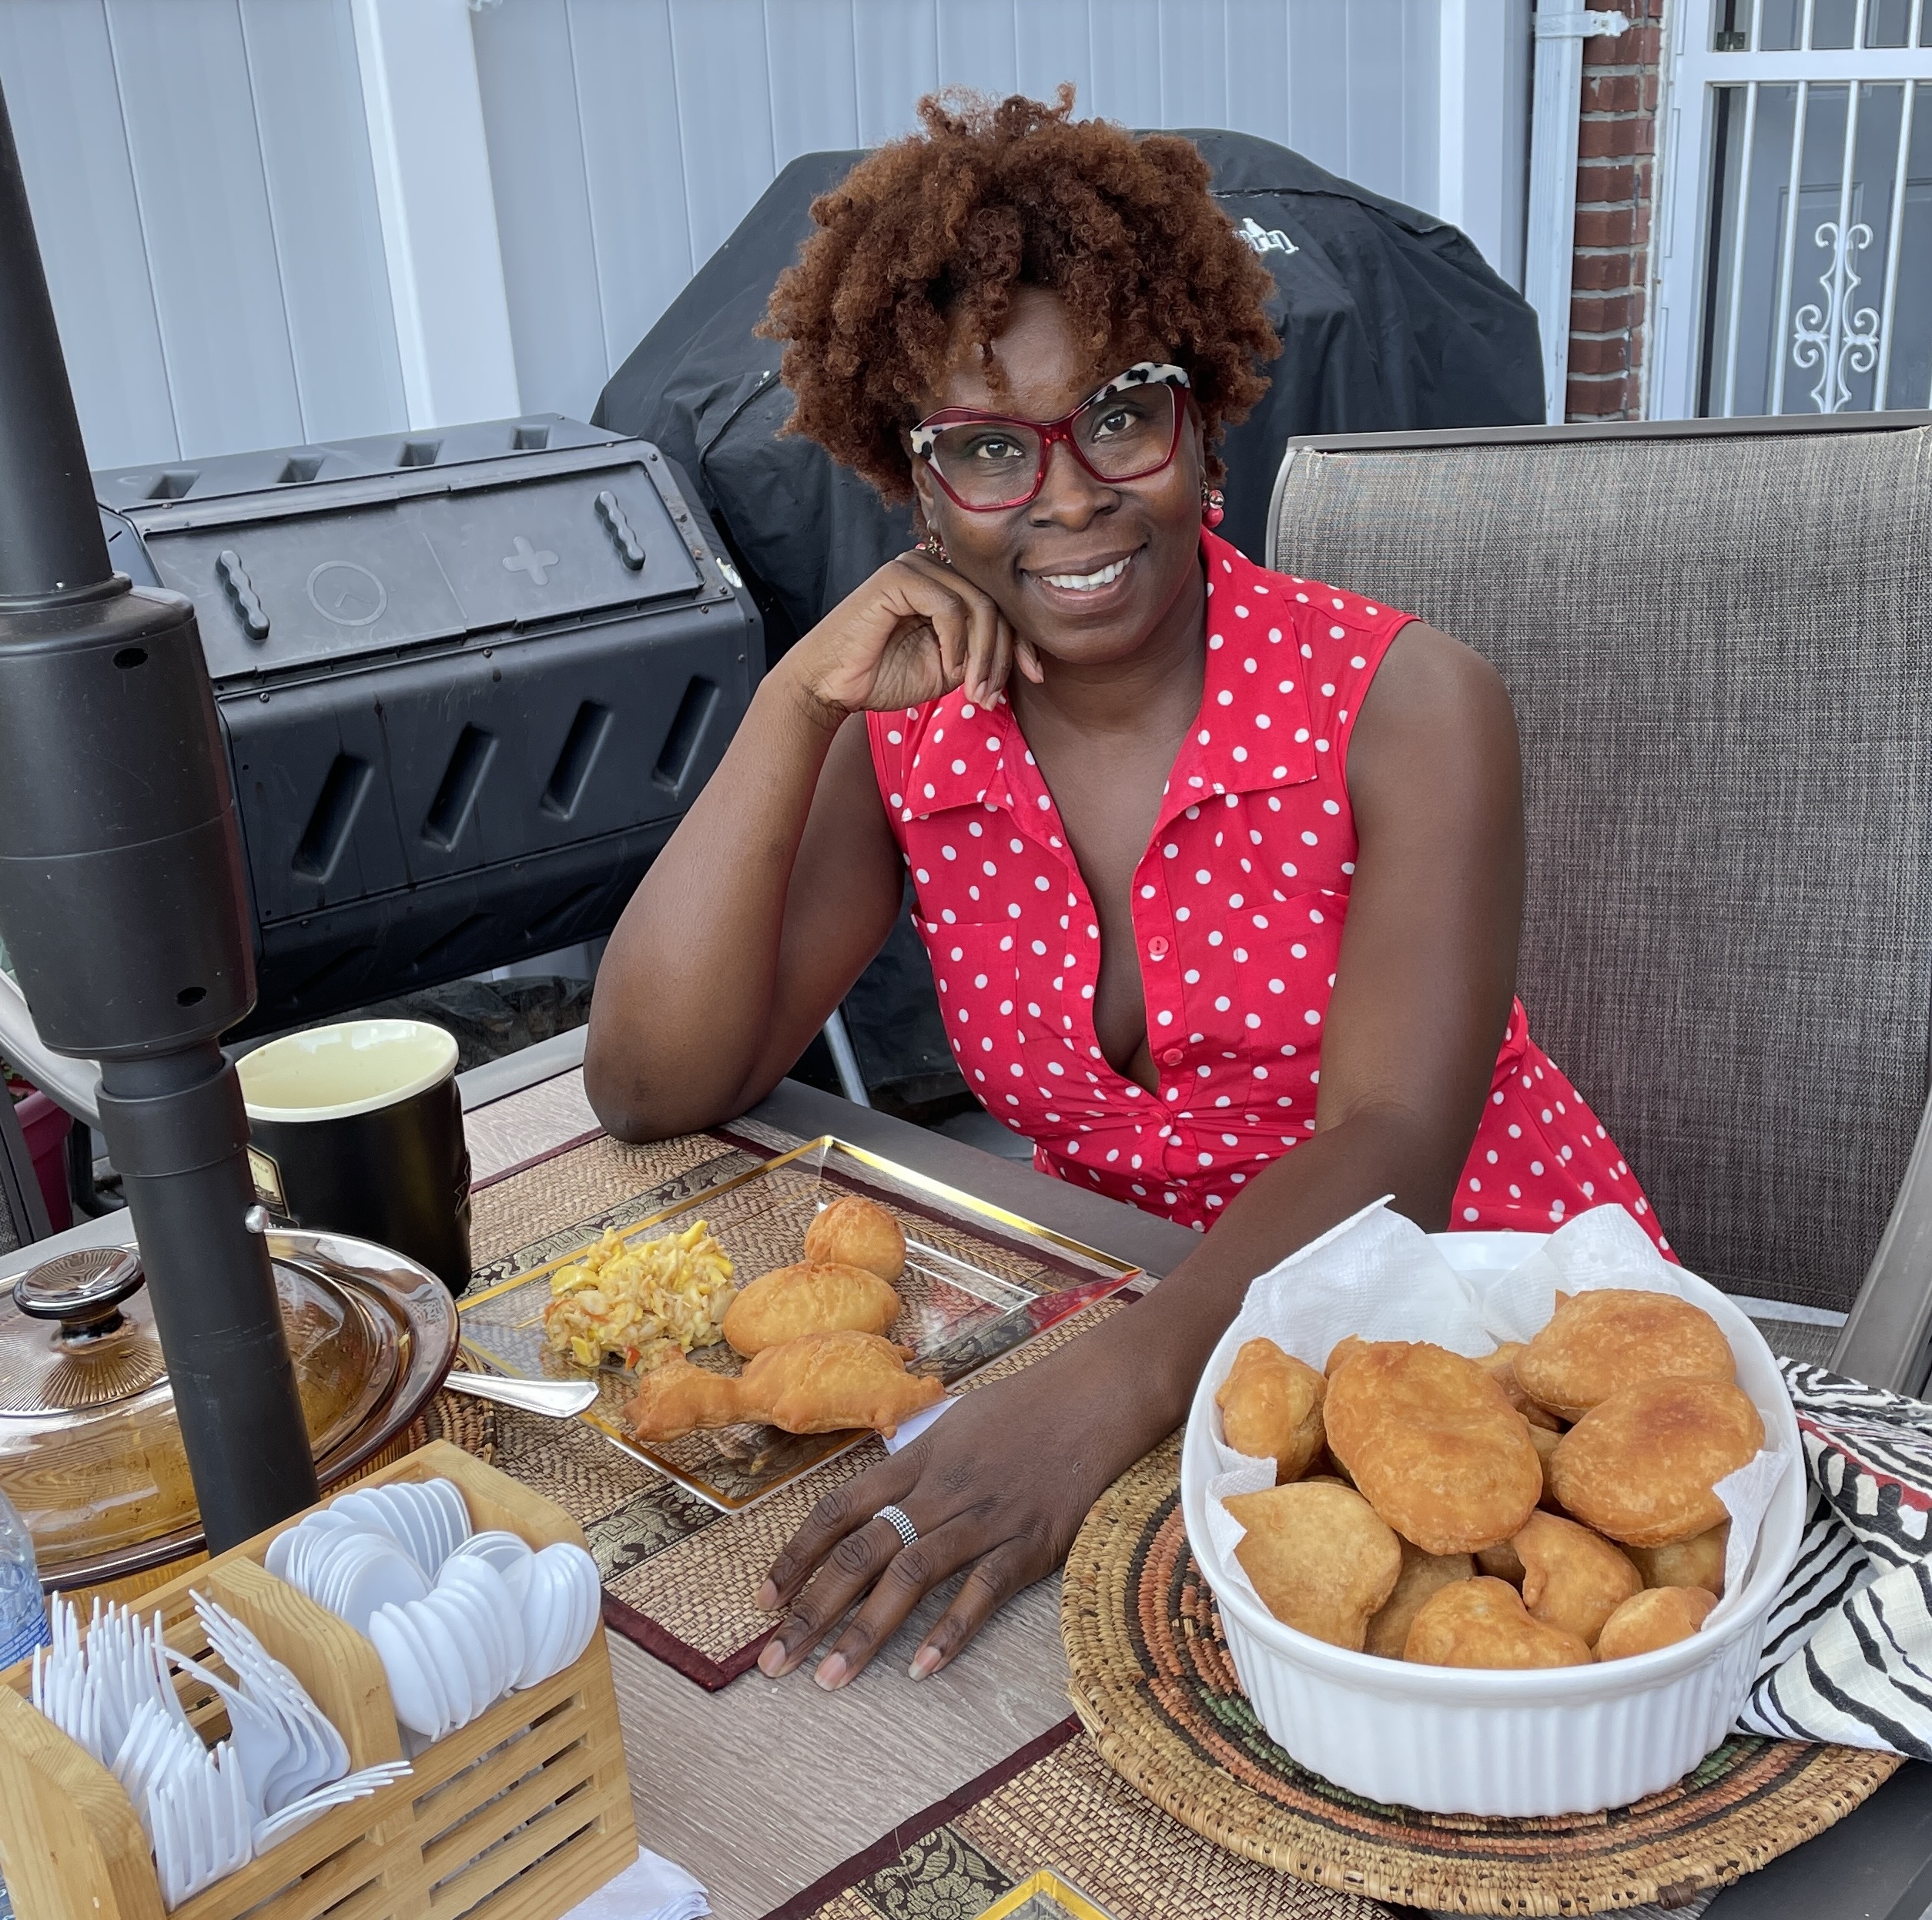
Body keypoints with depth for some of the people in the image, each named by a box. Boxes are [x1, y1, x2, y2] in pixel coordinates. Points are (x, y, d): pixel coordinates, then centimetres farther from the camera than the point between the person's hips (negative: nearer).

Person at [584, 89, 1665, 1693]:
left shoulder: (1402, 704, -13)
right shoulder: (905, 743, -4)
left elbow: (1389, 1153, -25)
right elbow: (653, 1090, -11)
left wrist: (1098, 1397, -42)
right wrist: (798, 703, -19)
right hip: (1149, 1336, 3)